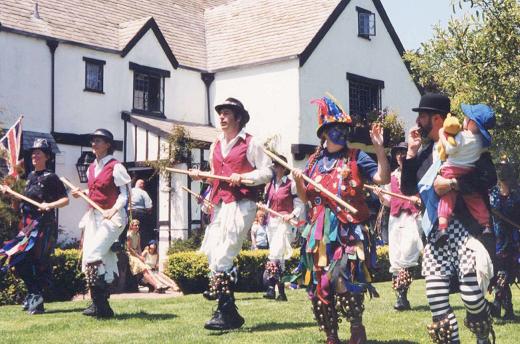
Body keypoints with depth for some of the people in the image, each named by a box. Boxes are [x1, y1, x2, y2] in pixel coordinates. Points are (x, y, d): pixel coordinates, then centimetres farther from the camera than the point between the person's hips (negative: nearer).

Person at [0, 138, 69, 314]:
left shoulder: (50, 178, -7)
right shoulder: (31, 176, 16)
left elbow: (65, 199, -10)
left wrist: (50, 205, -25)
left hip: (44, 225, -8)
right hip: (27, 224, 8)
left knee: (39, 262, -8)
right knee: (19, 260, 7)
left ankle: (37, 301, 0)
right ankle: (33, 294, 20)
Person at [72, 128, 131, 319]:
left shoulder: (115, 167, -7)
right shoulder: (92, 168, 15)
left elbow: (124, 194, -10)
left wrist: (113, 210, -25)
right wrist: (82, 193, 7)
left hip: (111, 216, -8)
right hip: (93, 216, 8)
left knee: (93, 256, -19)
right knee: (102, 260, 7)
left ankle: (99, 304, -12)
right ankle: (103, 306, 13)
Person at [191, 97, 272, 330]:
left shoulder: (250, 143, -1)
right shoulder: (216, 146, 19)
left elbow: (267, 172, -3)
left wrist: (243, 177, -17)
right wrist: (201, 176, 7)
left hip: (241, 204, -8)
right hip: (220, 204, 8)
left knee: (222, 257, -14)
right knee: (211, 253, 4)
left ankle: (225, 313, -7)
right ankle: (230, 314, 13)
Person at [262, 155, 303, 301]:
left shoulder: (291, 184, -3)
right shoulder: (269, 185, 14)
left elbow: (299, 204, -4)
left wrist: (292, 215, -18)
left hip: (283, 222, -6)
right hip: (271, 222, 6)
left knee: (275, 254, -21)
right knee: (278, 257, 7)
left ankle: (271, 287, -26)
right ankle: (281, 293, 9)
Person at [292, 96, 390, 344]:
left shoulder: (355, 157, 2)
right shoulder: (314, 161, 14)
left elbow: (383, 178, -9)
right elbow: (305, 198, 18)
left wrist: (379, 148, -16)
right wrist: (298, 181, -1)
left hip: (348, 230, -5)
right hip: (319, 230, 5)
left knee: (346, 280, -13)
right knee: (319, 284, 5)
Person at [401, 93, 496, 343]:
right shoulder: (425, 152, 16)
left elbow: (489, 178, -13)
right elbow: (408, 189, 13)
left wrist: (452, 183, -19)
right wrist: (411, 152, 7)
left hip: (466, 229, -6)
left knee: (471, 295, -9)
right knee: (435, 295, -2)